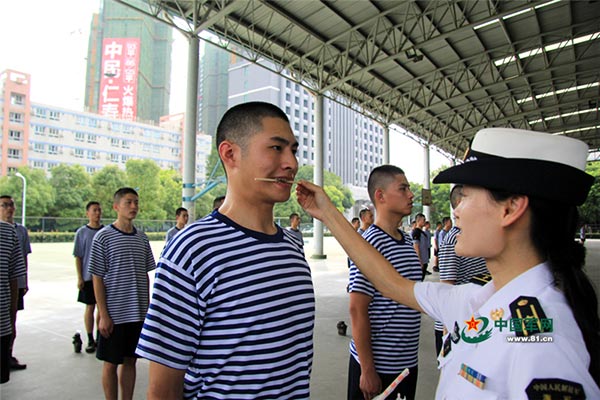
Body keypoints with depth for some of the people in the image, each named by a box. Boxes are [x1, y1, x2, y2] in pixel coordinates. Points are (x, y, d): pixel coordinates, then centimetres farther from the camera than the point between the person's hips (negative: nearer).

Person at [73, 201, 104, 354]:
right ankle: (91, 340, 16)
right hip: (88, 276, -2)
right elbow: (78, 257, -1)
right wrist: (79, 278, -5)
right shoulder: (82, 232, -2)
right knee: (90, 308, 5)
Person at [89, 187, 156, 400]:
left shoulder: (142, 237, 6)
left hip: (138, 313, 4)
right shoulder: (103, 237, -8)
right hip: (114, 313, -4)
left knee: (130, 360, 15)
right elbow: (97, 279, -8)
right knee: (111, 363, 9)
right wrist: (103, 315, -11)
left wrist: (147, 308, 9)